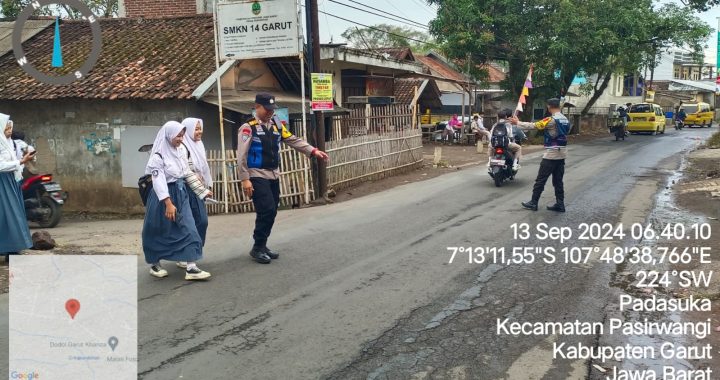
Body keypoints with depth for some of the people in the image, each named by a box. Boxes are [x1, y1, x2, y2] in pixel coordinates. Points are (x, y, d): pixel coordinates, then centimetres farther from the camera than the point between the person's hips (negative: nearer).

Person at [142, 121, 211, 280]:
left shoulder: (182, 150, 3)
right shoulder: (158, 155, -16)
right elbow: (158, 181, -20)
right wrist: (168, 203, -25)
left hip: (180, 194, 6)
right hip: (163, 195, -6)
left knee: (188, 229, -5)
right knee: (158, 232, 8)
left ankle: (191, 268, -6)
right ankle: (154, 264, 28)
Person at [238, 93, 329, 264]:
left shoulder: (277, 125, 9)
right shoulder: (248, 127, -11)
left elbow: (293, 140, 6)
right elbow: (242, 156, -13)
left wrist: (313, 151, -5)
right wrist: (245, 179, -17)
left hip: (273, 175, 7)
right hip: (257, 176, -7)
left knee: (272, 211, 10)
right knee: (266, 210, -13)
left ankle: (262, 246, 23)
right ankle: (257, 248, 1)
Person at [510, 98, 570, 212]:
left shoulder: (550, 120, -16)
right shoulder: (565, 120, 8)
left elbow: (533, 126, -12)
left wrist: (517, 123, -2)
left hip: (551, 154, -8)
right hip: (562, 154, 8)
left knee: (540, 179, 0)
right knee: (558, 180, 11)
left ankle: (533, 203, 6)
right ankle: (560, 204, 10)